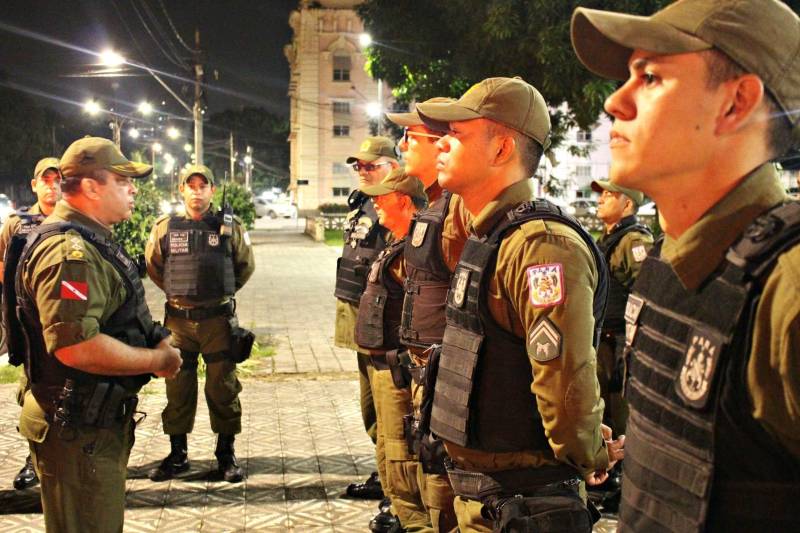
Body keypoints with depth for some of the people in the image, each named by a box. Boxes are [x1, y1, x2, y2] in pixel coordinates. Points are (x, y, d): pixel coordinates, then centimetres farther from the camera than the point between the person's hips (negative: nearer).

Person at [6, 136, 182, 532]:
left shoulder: (92, 241, 13)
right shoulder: (69, 251, -23)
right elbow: (77, 346, -34)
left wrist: (154, 341, 7)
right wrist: (158, 359, -21)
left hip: (100, 420, 11)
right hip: (78, 431, -11)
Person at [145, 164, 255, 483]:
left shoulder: (230, 228, -1)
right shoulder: (164, 228, 1)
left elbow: (245, 266, 15)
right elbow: (153, 266, 16)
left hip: (219, 318, -1)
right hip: (178, 319, 1)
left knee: (223, 389, 5)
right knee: (177, 390, 8)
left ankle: (226, 454, 17)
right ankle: (177, 454, 20)